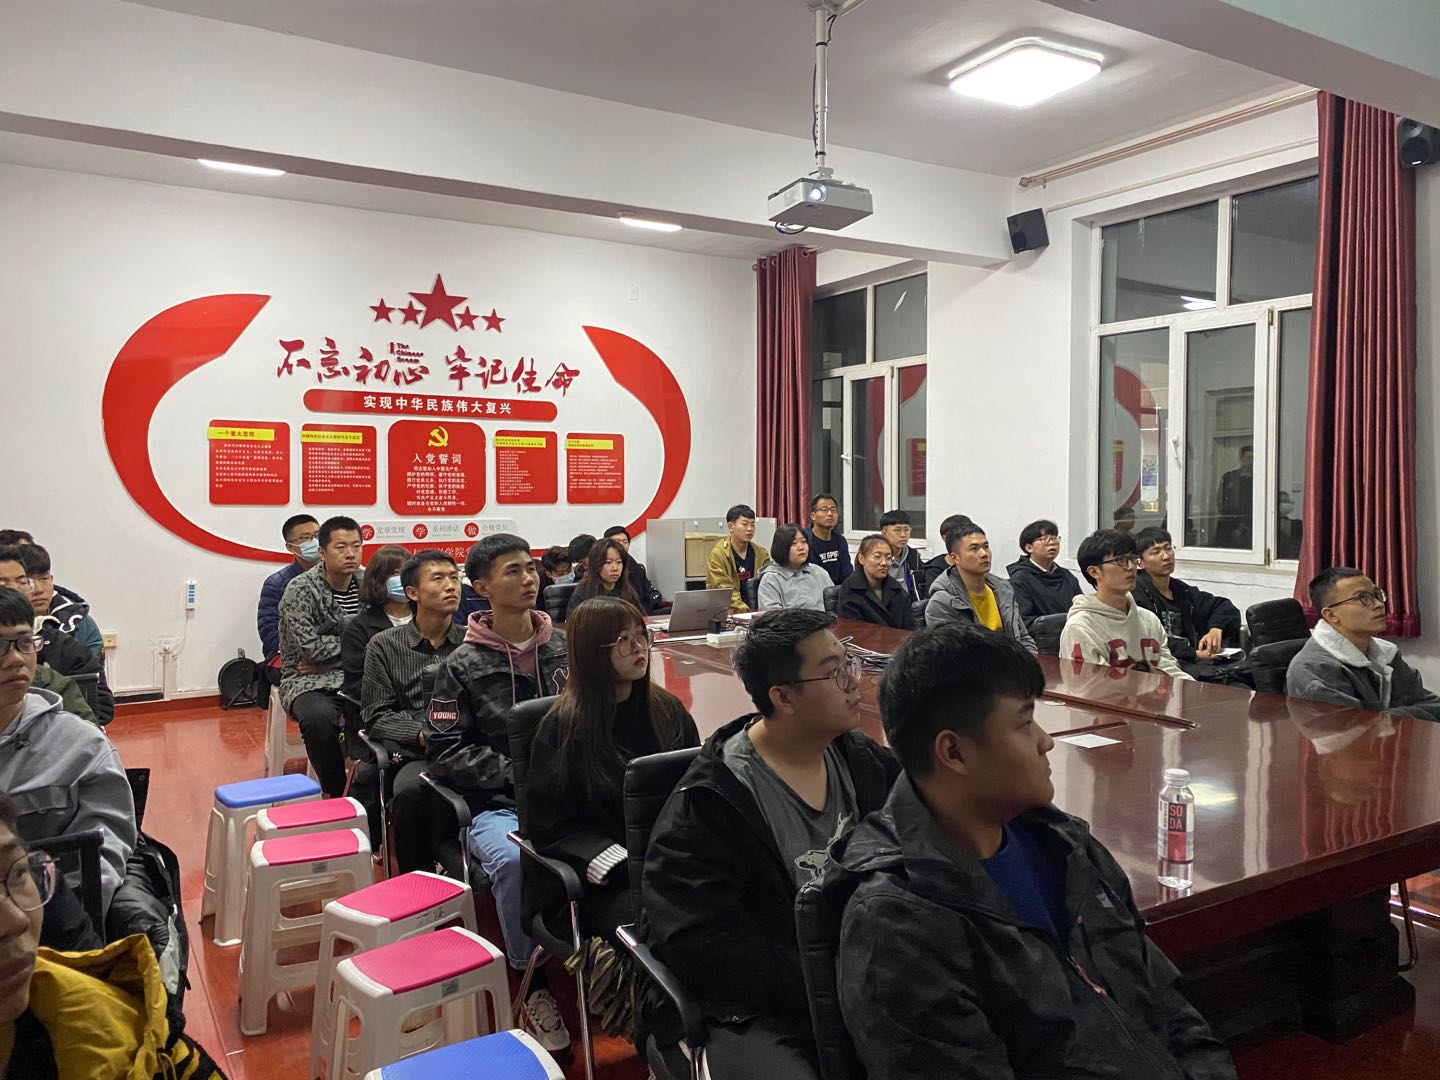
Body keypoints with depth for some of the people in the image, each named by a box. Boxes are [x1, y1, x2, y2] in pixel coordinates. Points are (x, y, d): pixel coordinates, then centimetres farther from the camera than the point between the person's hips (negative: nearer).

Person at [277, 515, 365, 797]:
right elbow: (311, 648, -17)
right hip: (308, 681, -3)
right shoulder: (300, 590, -9)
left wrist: (334, 661, -12)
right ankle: (335, 793, -13)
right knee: (321, 718, -36)